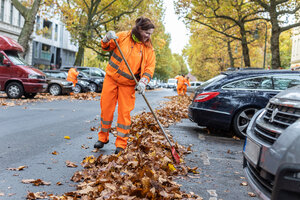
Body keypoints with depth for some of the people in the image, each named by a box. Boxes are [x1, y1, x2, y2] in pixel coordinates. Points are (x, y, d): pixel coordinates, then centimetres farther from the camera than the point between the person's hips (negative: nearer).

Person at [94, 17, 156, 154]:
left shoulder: (149, 49, -1)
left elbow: (150, 68, -5)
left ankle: (121, 145, 8)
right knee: (106, 108, 5)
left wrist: (143, 82, -22)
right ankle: (103, 138, 24)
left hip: (128, 84, -1)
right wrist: (107, 38, -16)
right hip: (111, 78, 1)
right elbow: (106, 47, 7)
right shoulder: (123, 36, -1)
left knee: (124, 113, -2)